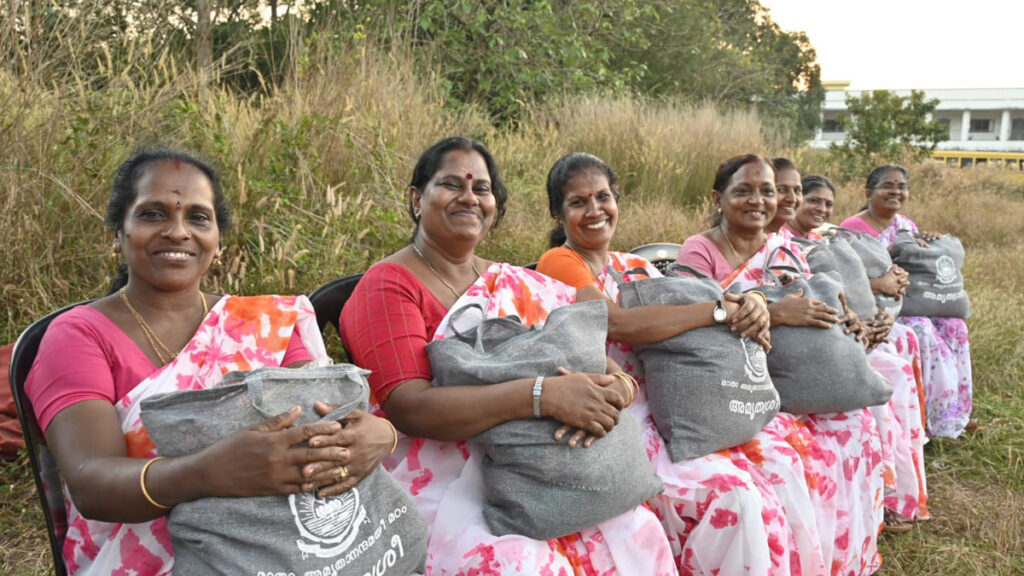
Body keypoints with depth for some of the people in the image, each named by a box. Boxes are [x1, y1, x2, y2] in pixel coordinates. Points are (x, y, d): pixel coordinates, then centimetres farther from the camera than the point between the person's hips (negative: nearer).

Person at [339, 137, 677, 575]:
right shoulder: (388, 287, -8)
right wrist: (544, 394, -28)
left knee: (636, 532, -13)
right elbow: (409, 407, -20)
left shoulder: (516, 284, 8)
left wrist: (612, 390, -20)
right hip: (435, 488, -5)